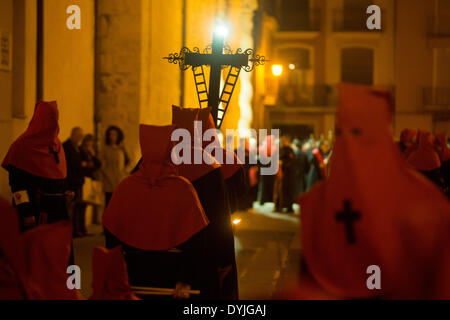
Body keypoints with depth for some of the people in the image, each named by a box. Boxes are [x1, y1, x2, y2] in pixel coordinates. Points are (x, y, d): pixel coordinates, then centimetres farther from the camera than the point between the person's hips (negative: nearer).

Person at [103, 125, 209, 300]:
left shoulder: (124, 187, -8)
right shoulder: (183, 188, -13)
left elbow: (111, 235, -2)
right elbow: (196, 241, -14)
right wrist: (186, 280, -8)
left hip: (135, 270, 2)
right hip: (171, 270, -2)